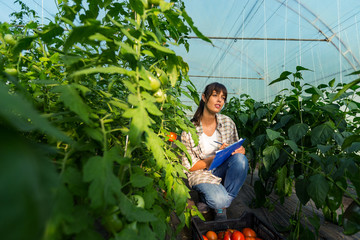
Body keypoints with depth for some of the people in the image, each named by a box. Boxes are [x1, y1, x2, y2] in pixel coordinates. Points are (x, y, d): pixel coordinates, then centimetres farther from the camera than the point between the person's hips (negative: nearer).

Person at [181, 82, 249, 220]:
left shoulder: (228, 122, -5)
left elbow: (236, 148, 7)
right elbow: (189, 166, -12)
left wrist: (240, 150, -19)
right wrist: (217, 157, -22)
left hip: (221, 170, 5)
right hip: (200, 173, -4)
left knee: (240, 159, -26)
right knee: (219, 200, -30)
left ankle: (221, 208, -8)